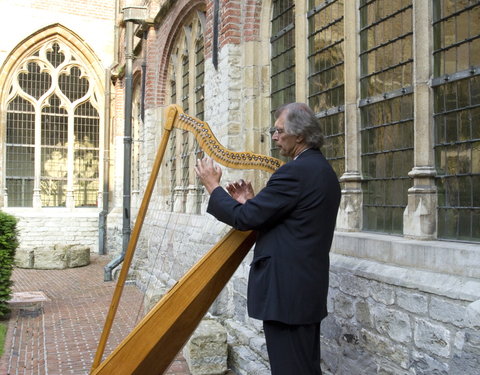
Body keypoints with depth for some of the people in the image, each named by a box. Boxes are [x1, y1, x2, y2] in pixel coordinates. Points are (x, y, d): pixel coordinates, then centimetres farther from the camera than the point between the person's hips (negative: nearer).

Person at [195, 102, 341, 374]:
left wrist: (213, 186, -4)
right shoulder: (323, 170, 13)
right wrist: (252, 202, 9)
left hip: (287, 292, -10)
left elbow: (244, 218, -17)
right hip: (309, 289, 10)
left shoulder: (296, 171, -18)